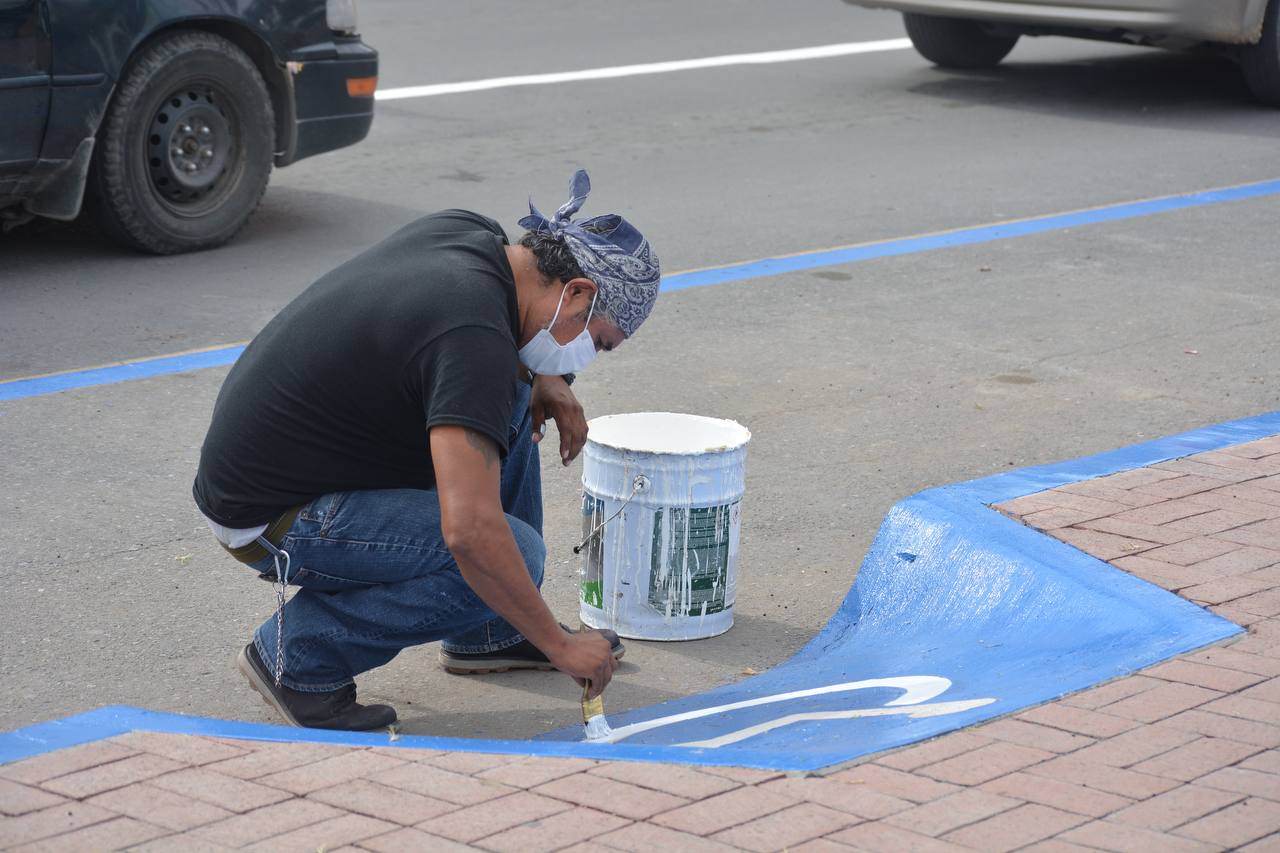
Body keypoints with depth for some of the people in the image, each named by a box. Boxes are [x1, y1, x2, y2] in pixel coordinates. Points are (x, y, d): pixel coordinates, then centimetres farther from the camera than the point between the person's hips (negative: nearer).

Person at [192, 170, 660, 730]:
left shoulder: (470, 232, 0)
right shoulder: (475, 339, -27)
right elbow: (470, 531, -34)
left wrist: (545, 379, 9)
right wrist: (560, 646, -23)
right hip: (270, 517, -10)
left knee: (510, 401, 12)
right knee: (510, 554, -20)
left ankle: (488, 633, 19)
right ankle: (299, 652, -5)